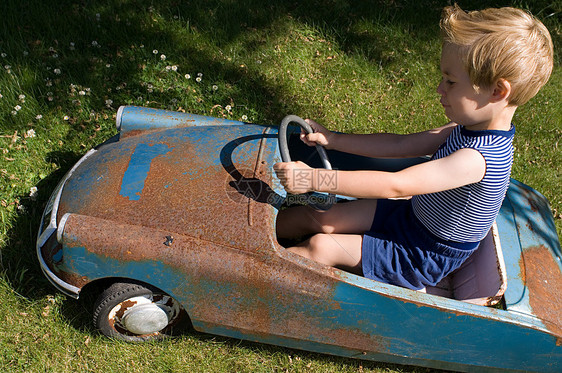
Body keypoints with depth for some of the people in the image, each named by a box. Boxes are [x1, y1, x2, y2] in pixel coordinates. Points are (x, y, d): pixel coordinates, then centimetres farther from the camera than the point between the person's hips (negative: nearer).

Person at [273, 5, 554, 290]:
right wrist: (332, 139, -4)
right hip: (410, 214, 8)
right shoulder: (469, 128, -7)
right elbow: (400, 145, -1)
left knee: (320, 247, -12)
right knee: (317, 218, 4)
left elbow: (394, 186, -39)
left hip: (425, 257, -7)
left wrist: (315, 179, -39)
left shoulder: (477, 158, -35)